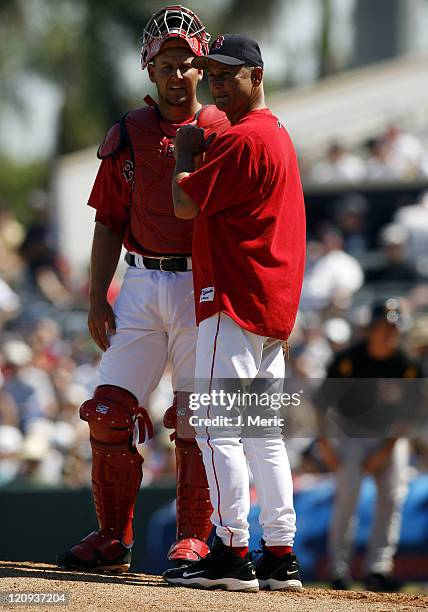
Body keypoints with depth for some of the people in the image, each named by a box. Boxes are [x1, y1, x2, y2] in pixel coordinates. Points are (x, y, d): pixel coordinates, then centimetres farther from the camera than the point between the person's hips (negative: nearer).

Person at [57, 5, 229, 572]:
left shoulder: (225, 133, 2)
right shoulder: (128, 135, 11)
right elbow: (109, 223, 12)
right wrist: (97, 298, 4)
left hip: (201, 287, -3)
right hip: (140, 285, 3)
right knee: (110, 410, -2)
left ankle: (193, 540, 4)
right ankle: (112, 539, 6)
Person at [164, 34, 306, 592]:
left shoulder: (244, 138, -14)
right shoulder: (277, 134, 19)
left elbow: (186, 204, -13)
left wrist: (184, 151, 2)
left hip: (234, 302, -10)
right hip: (273, 310, 10)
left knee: (215, 426, -10)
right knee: (263, 432, 11)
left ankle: (233, 554, -14)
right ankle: (280, 559, 10)